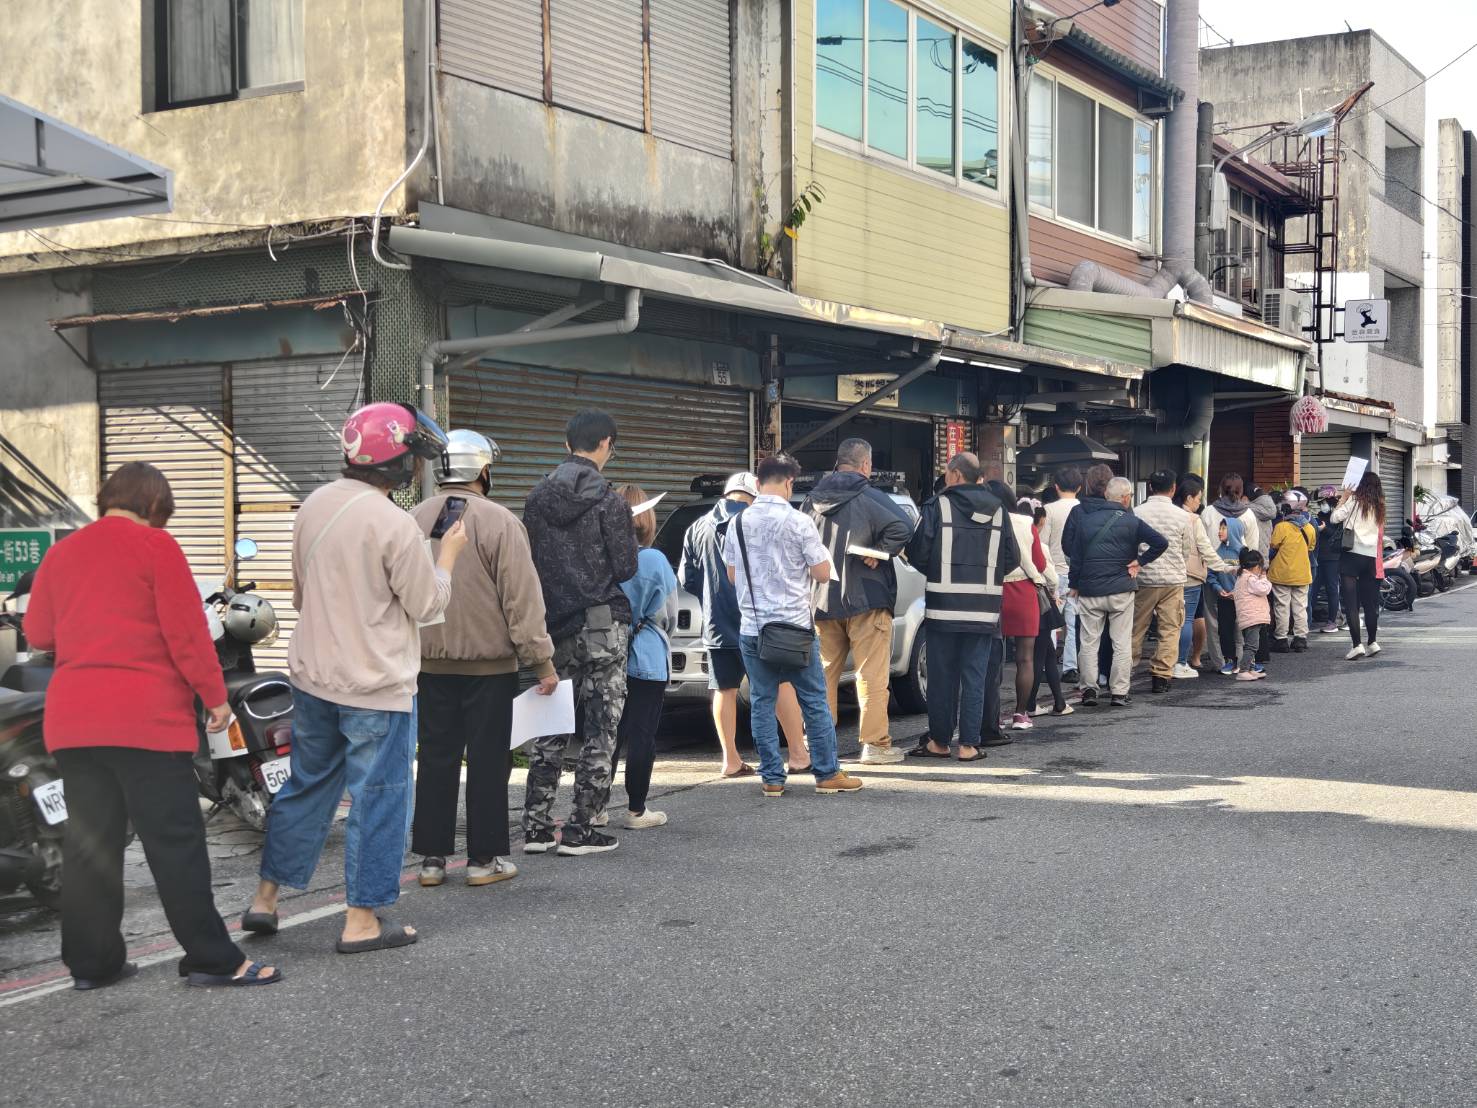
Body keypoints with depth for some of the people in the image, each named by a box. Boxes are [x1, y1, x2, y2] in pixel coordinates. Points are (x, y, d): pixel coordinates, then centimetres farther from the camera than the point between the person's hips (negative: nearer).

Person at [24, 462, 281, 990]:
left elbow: (38, 633, 16)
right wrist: (215, 694, -2)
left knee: (89, 843, 11)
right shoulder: (156, 546, -5)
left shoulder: (61, 553, 11)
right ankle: (211, 958, 1)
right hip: (145, 715, -6)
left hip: (72, 717, 6)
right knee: (175, 839, -2)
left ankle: (91, 962, 15)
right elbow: (186, 629, -10)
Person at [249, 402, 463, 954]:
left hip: (312, 677, 8)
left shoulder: (314, 505, 4)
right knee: (378, 800, 3)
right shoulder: (394, 525, -19)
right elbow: (427, 605, -10)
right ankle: (363, 920, 9)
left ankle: (265, 897, 27)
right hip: (376, 686, -7)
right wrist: (448, 554, 4)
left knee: (307, 785, 20)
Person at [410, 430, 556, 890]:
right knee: (487, 758, 3)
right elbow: (522, 599, -14)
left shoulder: (415, 521, 3)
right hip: (489, 663, -5)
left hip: (431, 663, 5)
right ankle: (484, 858, 8)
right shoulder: (499, 523, -13)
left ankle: (432, 857, 14)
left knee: (435, 757, 10)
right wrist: (542, 661, -9)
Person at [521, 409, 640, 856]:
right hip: (603, 625, -5)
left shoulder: (537, 499, 6)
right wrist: (630, 541, 11)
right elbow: (625, 568, -8)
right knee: (601, 727, 2)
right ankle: (580, 829, 2)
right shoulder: (609, 501, -10)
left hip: (554, 626, 5)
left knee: (552, 727, 13)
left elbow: (528, 562, 8)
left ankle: (535, 826, 12)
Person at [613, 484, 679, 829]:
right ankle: (637, 810, 8)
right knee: (642, 735, 3)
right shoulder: (656, 562, -11)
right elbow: (669, 617, 0)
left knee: (610, 733, 13)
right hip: (647, 658, -4)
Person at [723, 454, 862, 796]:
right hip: (794, 626, -3)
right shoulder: (798, 522, -10)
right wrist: (818, 551, 11)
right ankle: (827, 773, 10)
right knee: (814, 701, 6)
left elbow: (732, 574, 11)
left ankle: (772, 778, 8)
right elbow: (822, 574, -7)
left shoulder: (739, 523, 3)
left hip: (752, 628, 4)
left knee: (762, 703, 7)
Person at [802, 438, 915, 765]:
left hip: (822, 601, 5)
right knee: (872, 675, -1)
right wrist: (879, 553, -12)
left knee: (824, 675, 13)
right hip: (865, 600, -5)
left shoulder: (812, 501, 8)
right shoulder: (870, 498, -8)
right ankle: (875, 744, 0)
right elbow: (902, 528, -23)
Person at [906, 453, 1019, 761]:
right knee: (975, 677, 6)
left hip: (943, 607, -3)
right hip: (984, 609, 3)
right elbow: (1012, 559, 6)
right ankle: (969, 744, 5)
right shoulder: (997, 509, 5)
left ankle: (939, 741, 14)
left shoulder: (937, 506, -7)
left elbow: (917, 554, -8)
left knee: (941, 677, 7)